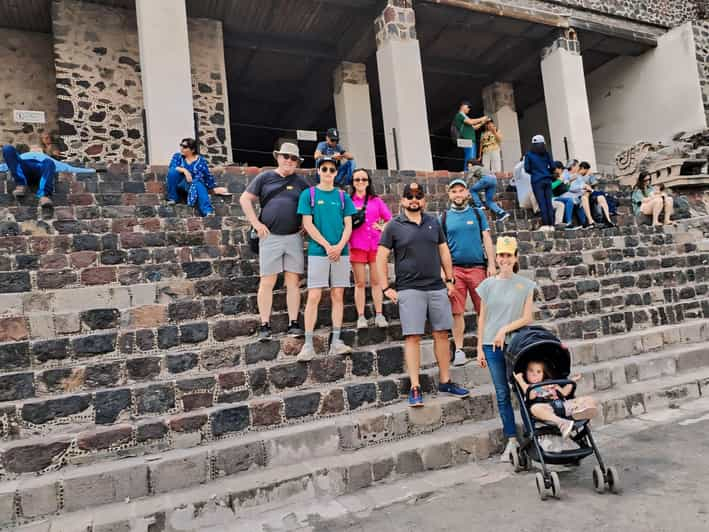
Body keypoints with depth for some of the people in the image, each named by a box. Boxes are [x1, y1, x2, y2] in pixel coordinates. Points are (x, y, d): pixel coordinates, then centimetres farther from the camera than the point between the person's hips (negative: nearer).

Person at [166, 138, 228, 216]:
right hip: (180, 183, 2)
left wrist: (214, 188, 6)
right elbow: (171, 168, -12)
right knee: (173, 171, -26)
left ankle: (208, 212, -58)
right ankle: (172, 198, -14)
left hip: (195, 183, -2)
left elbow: (208, 175, 6)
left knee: (199, 186, -37)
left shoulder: (200, 160, 1)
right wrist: (184, 170, -26)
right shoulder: (177, 156, 5)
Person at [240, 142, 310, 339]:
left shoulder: (300, 181, 12)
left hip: (294, 238, 2)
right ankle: (265, 325, 6)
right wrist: (256, 223, -1)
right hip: (270, 237, -2)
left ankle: (293, 323, 10)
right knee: (267, 281, -1)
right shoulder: (265, 177, 7)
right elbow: (245, 199, 7)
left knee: (293, 281, 3)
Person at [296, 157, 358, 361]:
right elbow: (308, 224, -3)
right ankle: (308, 345, -2)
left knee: (338, 295, 3)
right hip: (318, 251, -3)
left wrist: (339, 246, -10)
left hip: (341, 252, 3)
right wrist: (327, 246, -11)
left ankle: (336, 342, 9)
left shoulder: (343, 196, 12)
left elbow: (348, 225, 7)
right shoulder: (308, 194, 4)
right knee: (314, 296, -6)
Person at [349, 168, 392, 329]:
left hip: (375, 244, 2)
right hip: (357, 246, -1)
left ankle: (379, 315, 10)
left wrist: (382, 227, -6)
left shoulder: (376, 201, 11)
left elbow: (389, 219, 11)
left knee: (376, 281, 4)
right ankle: (361, 317, 5)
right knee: (360, 282, 1)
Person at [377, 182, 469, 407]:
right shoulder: (394, 226, 0)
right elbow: (381, 257, -1)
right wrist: (386, 288, -6)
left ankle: (445, 382, 20)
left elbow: (444, 251, 16)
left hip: (437, 287, 4)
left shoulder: (433, 222, 11)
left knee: (442, 334, 7)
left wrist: (449, 279, 11)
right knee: (412, 337, -4)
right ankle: (415, 388, 2)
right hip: (409, 290, -4)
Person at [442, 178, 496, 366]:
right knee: (457, 312, 0)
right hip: (455, 268, 0)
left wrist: (491, 264, 0)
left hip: (477, 266, 0)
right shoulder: (444, 217, 9)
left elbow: (486, 239, 8)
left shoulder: (477, 213, 10)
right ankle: (459, 350, 9)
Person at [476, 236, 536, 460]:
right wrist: (480, 348, 4)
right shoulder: (488, 285, 6)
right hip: (492, 346, 2)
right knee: (502, 394, 6)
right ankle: (511, 440, 14)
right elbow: (482, 318, 7)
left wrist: (505, 329, -14)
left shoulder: (525, 285, 3)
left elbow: (527, 318, -1)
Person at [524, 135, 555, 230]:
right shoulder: (547, 153, 6)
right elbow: (552, 166, 3)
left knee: (542, 203, -5)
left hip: (537, 181, -3)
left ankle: (545, 224, -8)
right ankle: (551, 224, 3)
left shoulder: (529, 154, 0)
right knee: (549, 202, 4)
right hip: (547, 180, 3)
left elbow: (527, 169, 0)